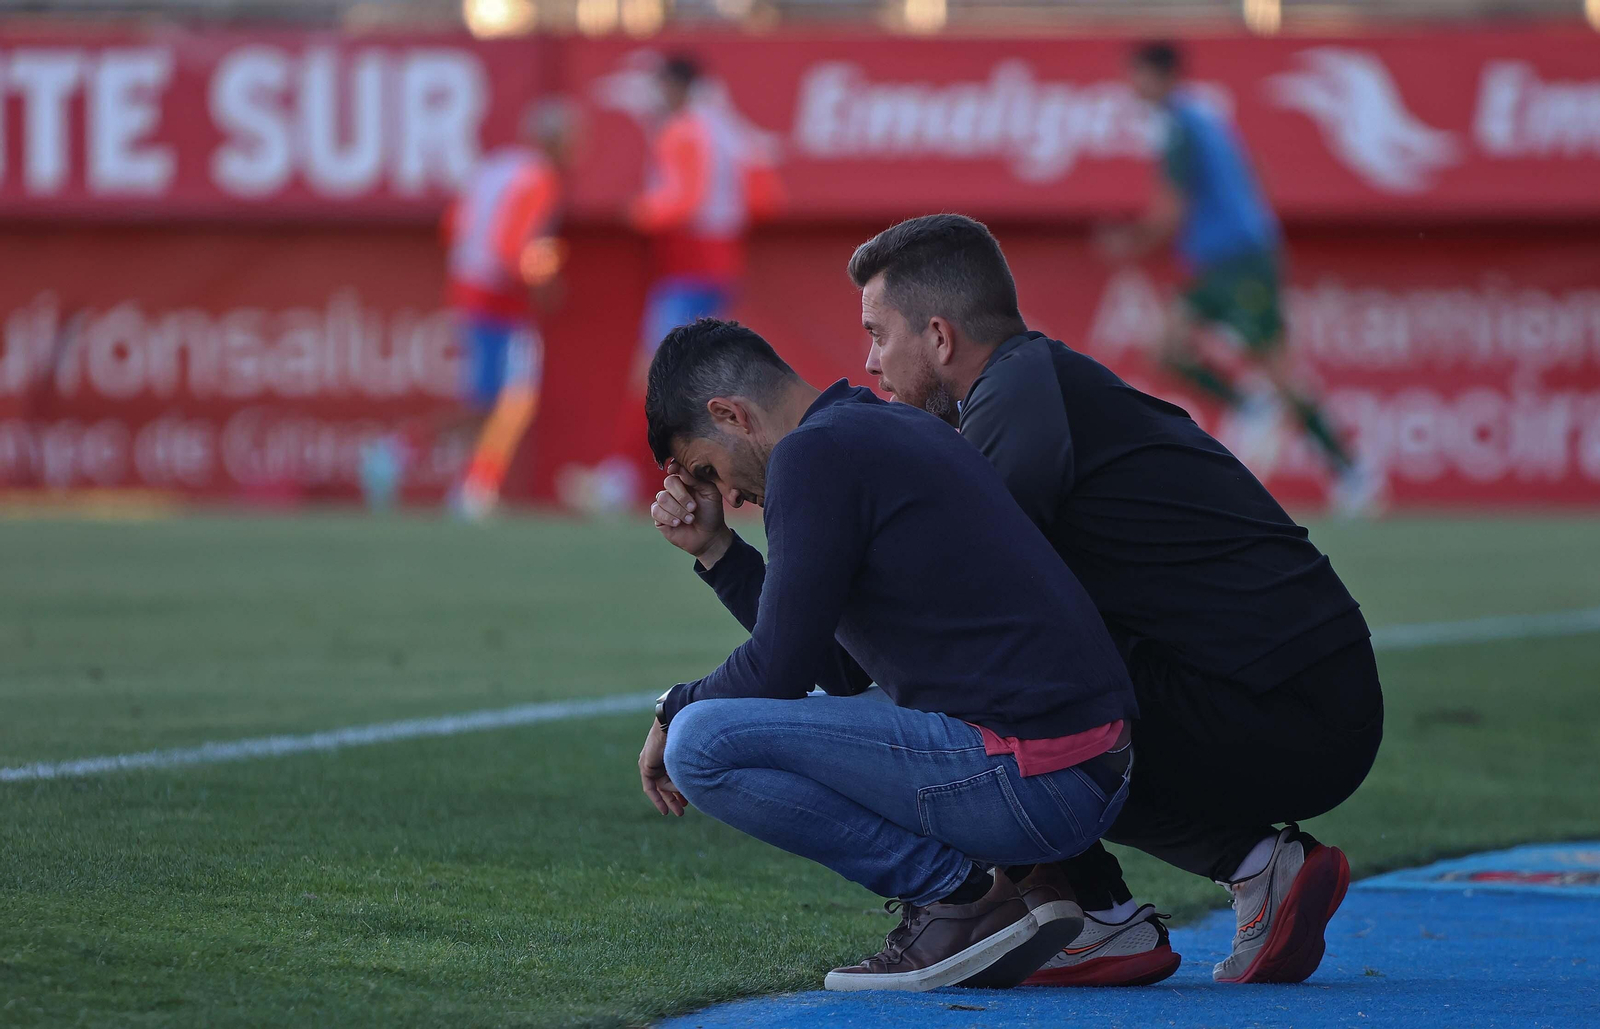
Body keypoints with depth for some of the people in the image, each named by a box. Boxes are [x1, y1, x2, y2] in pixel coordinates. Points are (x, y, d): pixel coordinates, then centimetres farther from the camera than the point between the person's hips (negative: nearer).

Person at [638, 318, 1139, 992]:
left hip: (1023, 776, -10)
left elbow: (779, 670, -10)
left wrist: (675, 711, 9)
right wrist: (715, 552, 22)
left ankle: (958, 893, -6)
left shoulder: (815, 453, -8)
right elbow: (840, 669, 25)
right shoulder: (897, 431, 22)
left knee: (702, 744, -12)